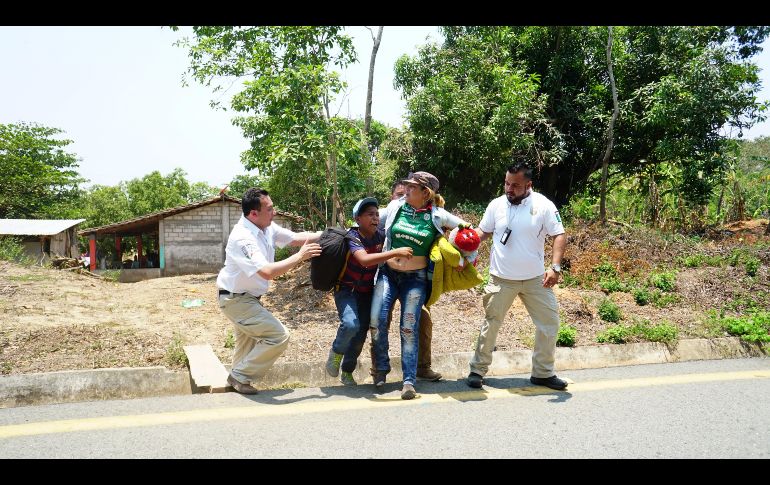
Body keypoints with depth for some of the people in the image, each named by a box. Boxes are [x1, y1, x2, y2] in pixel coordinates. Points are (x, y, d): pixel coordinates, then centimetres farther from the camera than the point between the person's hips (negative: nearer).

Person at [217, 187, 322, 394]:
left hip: (249, 297, 9)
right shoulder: (242, 238, -32)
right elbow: (268, 272, -39)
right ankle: (240, 377, 2)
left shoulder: (267, 227, -6)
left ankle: (238, 381, 40)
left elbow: (296, 237, 3)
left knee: (248, 342, 23)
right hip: (237, 300, -9)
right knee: (279, 336, -12)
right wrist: (300, 256, -31)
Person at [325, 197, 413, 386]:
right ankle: (336, 353, 3)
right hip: (346, 288, -5)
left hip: (367, 291, 5)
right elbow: (364, 260, -40)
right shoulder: (353, 237, -22)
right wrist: (395, 252, -43)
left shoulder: (381, 235, -7)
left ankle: (347, 373, 26)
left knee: (362, 333, 5)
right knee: (351, 324, -28)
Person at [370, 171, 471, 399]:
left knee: (409, 329, -4)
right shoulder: (396, 207, 1)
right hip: (388, 273, 2)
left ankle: (409, 381, 3)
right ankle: (381, 368, 13)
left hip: (415, 278, -2)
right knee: (377, 321, -10)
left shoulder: (437, 216, -3)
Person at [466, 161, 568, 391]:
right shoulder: (496, 205, -1)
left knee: (550, 322, 5)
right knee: (491, 324, 5)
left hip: (535, 279, 1)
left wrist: (555, 267, -19)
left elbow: (559, 236, -7)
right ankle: (478, 370, 18)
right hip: (502, 279, 0)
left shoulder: (543, 205, -7)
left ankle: (543, 373, 22)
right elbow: (483, 231, 10)